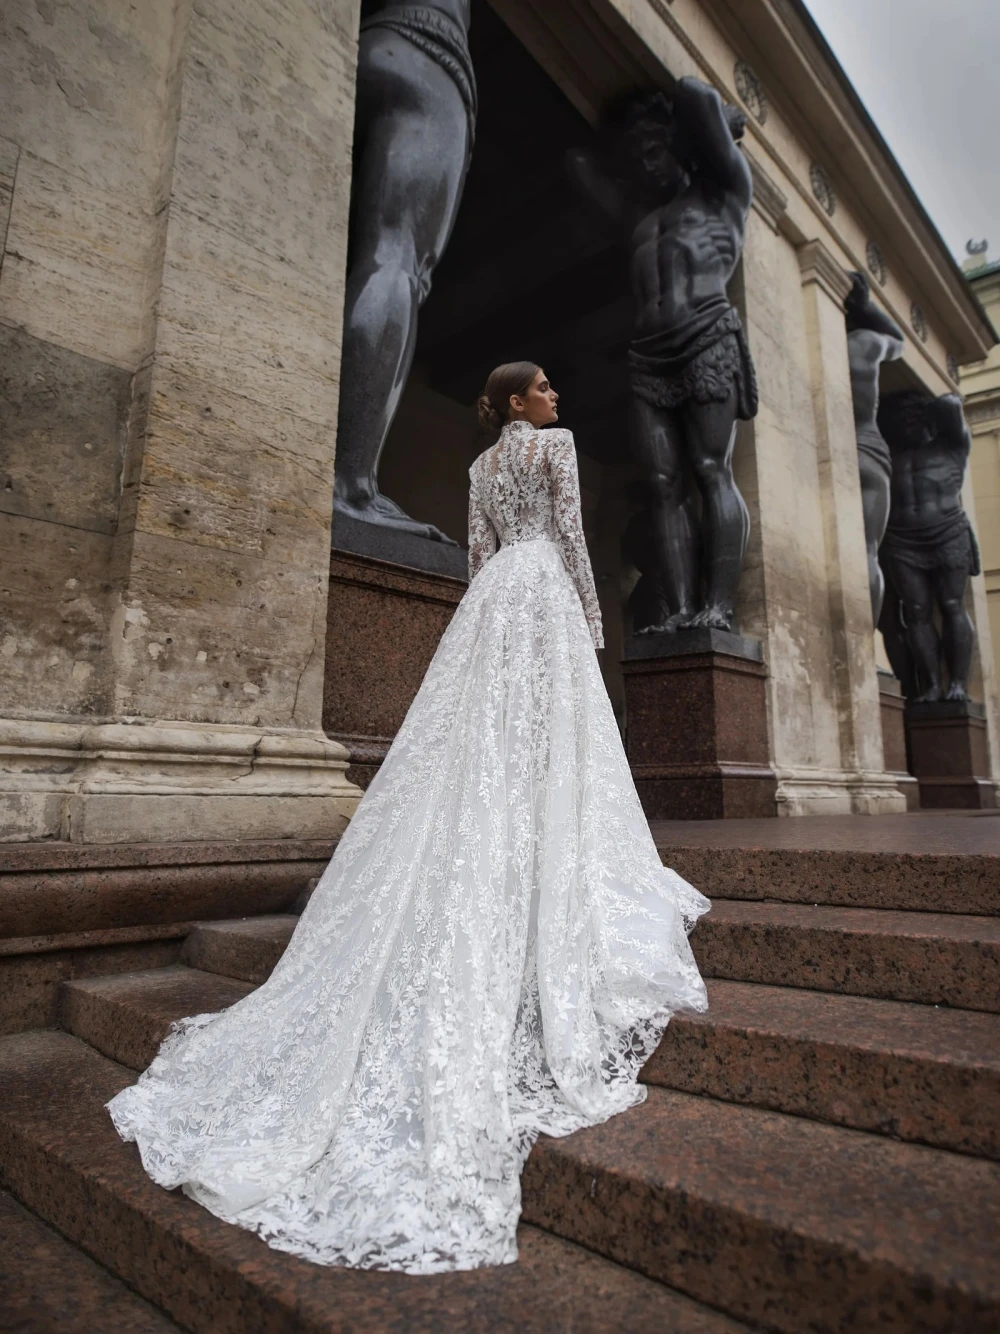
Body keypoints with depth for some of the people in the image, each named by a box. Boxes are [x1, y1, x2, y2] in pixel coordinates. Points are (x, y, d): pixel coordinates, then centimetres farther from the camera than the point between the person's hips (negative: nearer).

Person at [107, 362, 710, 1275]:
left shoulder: (481, 465, 24)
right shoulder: (555, 444, 5)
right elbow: (571, 534, -3)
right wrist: (589, 613, 1)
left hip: (491, 600, 6)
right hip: (544, 592, -6)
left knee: (483, 751, 1)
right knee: (546, 749, -10)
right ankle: (561, 898, -9)